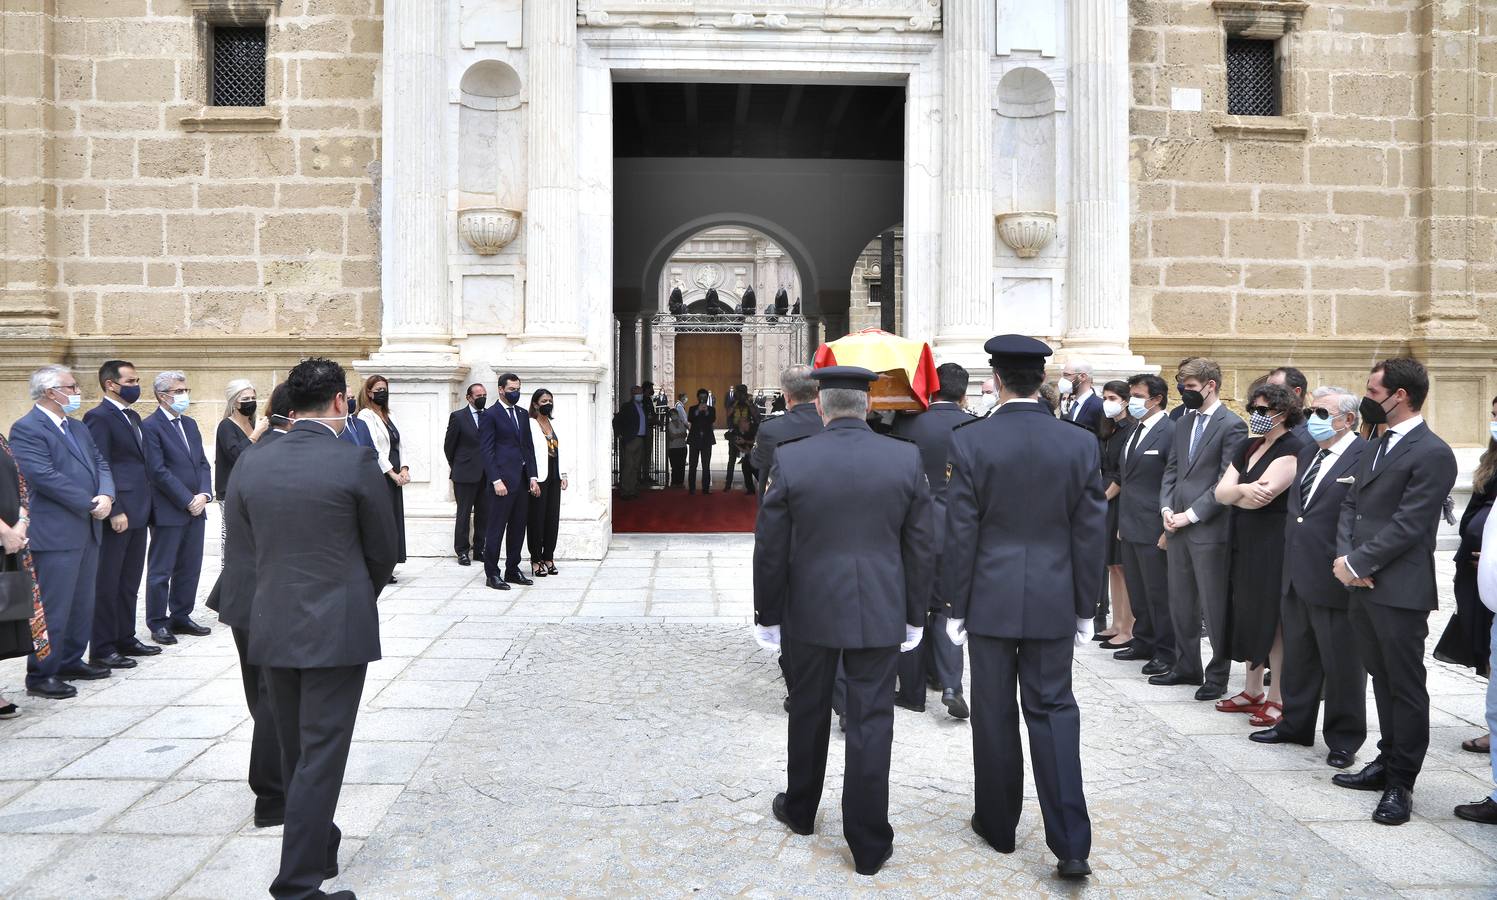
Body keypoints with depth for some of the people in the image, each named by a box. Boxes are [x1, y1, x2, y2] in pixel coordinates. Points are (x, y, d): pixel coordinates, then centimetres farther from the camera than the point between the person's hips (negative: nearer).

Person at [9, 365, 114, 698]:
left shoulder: (78, 428, 17)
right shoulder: (26, 429, -11)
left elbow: (100, 464, 13)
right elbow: (43, 476, -20)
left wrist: (106, 495, -8)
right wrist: (90, 504, -16)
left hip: (87, 530, 9)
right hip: (55, 533, -9)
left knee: (82, 603, 15)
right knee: (53, 607, -4)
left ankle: (71, 661, 27)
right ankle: (40, 676, 5)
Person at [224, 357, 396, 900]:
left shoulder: (250, 465, 0)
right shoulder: (356, 463, -12)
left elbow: (240, 550, 8)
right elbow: (384, 552, -3)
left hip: (272, 630, 5)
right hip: (338, 631, -5)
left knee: (296, 750, 20)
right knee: (320, 757, 2)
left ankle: (319, 849, 38)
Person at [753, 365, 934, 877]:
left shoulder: (789, 459, -8)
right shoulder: (907, 458, -5)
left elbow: (770, 550, -4)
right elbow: (920, 547, 0)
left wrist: (768, 617, 7)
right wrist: (914, 616, 9)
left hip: (811, 610, 0)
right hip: (880, 613, 0)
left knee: (808, 713, 18)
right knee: (871, 723, 6)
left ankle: (800, 811, 37)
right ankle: (869, 845, 11)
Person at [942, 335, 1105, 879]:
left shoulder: (969, 442, -10)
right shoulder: (1081, 444, -3)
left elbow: (960, 534, -8)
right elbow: (1090, 535, 1)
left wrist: (955, 607, 1)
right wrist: (1085, 609, 11)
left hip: (990, 599, -2)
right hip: (1054, 602, 2)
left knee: (995, 714, 10)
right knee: (1053, 711, 9)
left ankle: (998, 825, 25)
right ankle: (1070, 843, 3)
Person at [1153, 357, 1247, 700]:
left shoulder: (1232, 426, -8)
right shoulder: (1183, 424, 14)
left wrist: (1191, 515, -15)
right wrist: (1166, 508, 2)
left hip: (1209, 530, -7)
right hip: (1177, 528, 7)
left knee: (1215, 607, 1)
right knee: (1180, 604, 14)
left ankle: (1217, 676, 13)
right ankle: (1186, 667, 27)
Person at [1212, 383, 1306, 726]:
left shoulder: (1292, 449, -13)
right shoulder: (1249, 446, 11)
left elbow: (1261, 497, -23)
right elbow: (1221, 491, 2)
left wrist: (1232, 493, -6)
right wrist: (1242, 489, -18)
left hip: (1274, 546, -8)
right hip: (1245, 543, 8)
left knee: (1273, 618, 0)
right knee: (1249, 614, 13)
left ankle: (1277, 699, 11)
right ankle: (1253, 691, 25)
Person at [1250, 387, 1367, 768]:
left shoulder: (1365, 457, -14)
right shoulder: (1307, 454, 13)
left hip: (1334, 580, -8)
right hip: (1296, 575, 8)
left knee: (1342, 664, 6)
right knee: (1297, 657, 19)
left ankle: (1344, 740, 20)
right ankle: (1295, 725, 33)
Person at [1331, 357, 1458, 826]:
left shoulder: (1432, 454, -13)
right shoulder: (1376, 447, 15)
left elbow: (1408, 524, -18)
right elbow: (1351, 505, 13)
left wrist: (1357, 563, -15)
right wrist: (1344, 557, -2)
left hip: (1400, 591, -8)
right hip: (1364, 586, 8)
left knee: (1406, 688, 3)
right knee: (1382, 681, 18)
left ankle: (1401, 782, 11)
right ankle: (1388, 763, 30)